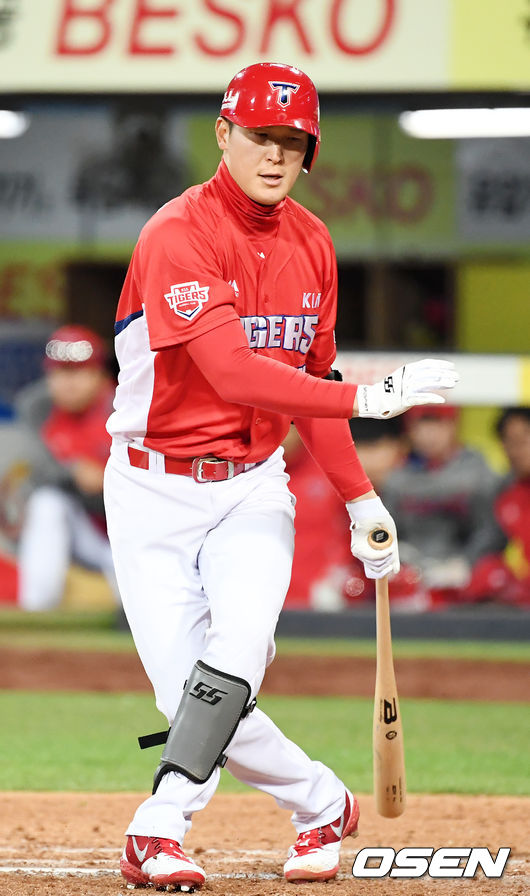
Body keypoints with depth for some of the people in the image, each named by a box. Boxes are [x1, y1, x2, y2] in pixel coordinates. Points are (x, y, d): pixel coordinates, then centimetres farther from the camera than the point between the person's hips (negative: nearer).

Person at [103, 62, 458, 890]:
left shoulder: (311, 244, 5)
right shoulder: (180, 236, -18)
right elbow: (234, 376, -29)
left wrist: (360, 497, 11)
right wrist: (371, 398, -33)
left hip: (253, 486, 4)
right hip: (154, 490, -4)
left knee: (238, 647, -23)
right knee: (187, 690, -9)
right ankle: (321, 805, 11)